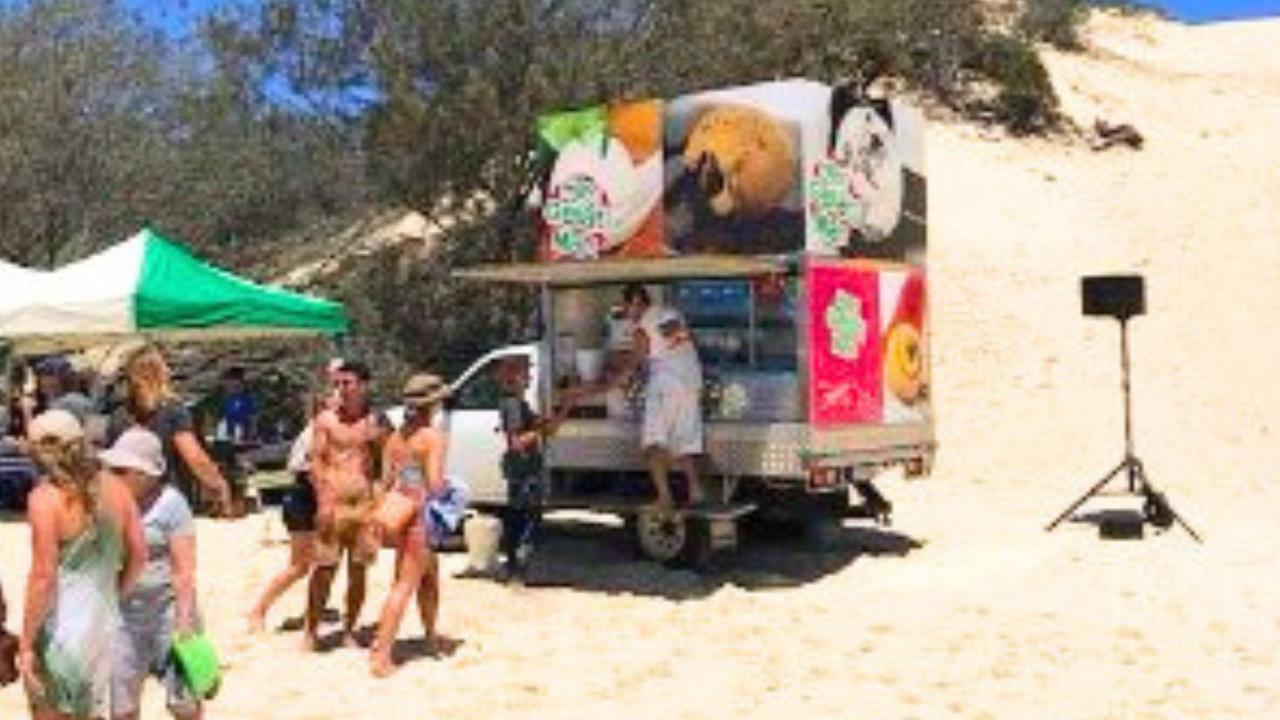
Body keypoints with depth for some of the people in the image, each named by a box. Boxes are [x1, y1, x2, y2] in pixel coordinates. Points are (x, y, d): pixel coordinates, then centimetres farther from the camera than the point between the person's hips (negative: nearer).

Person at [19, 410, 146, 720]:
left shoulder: (46, 498, -14)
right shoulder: (115, 489, 2)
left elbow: (44, 577, -16)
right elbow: (138, 555, 7)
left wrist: (26, 644, -10)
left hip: (60, 625, -6)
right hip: (104, 623, 6)